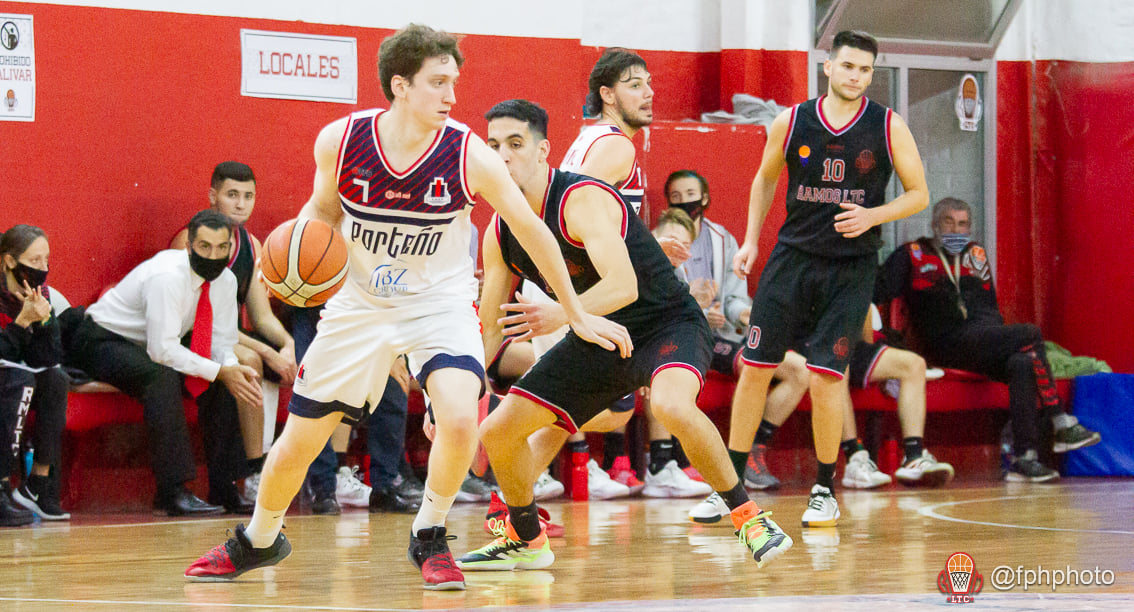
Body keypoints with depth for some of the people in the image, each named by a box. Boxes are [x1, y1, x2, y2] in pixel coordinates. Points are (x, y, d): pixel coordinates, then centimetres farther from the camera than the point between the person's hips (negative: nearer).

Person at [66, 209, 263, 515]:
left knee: (222, 380, -11)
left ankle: (224, 489, -9)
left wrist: (234, 368, -24)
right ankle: (173, 491, -37)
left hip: (157, 345, 8)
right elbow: (162, 351, -33)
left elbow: (221, 342, -1)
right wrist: (220, 371, -32)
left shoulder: (225, 280, -5)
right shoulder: (166, 276, -30)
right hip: (101, 341, -8)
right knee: (162, 376, -35)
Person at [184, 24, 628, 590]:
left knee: (459, 419, -27)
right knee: (298, 441, 6)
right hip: (360, 304, 1)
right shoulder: (340, 140, -17)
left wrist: (577, 315, 1)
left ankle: (428, 539, 0)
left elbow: (531, 231, -6)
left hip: (440, 303, -1)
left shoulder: (470, 155, -20)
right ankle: (258, 541, 35)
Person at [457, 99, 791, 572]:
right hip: (599, 340, 8)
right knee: (497, 432, 1)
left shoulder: (581, 200, -25)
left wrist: (560, 315, -55)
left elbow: (624, 285, -39)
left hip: (666, 323, -7)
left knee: (670, 404, -39)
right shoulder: (500, 233, -2)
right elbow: (489, 328, 7)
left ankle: (747, 515, -21)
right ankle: (526, 540, 26)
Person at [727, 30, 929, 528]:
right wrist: (750, 240, 8)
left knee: (826, 376, -10)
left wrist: (872, 216, -14)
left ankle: (825, 490, 8)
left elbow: (918, 194, 2)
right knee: (754, 367, -1)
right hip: (793, 257, 2)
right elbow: (765, 180, 17)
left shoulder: (888, 127, -4)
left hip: (851, 267, -2)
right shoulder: (791, 122, 0)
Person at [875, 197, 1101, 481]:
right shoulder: (912, 255, 11)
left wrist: (1002, 338, 9)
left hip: (987, 338, 5)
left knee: (1022, 364, -30)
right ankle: (1063, 426, -26)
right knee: (1031, 334, -25)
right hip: (948, 344, -5)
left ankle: (1023, 457, -34)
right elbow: (877, 294, -1)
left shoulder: (976, 255, 25)